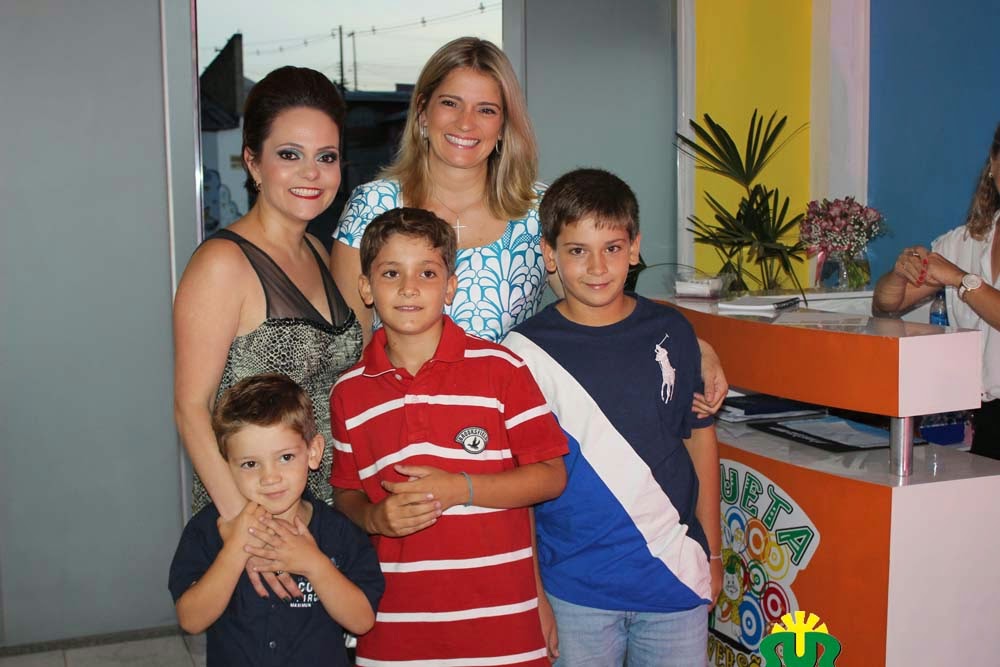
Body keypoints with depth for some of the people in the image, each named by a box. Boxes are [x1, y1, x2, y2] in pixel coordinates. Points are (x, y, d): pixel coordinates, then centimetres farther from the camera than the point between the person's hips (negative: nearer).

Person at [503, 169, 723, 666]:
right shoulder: (524, 352, -8)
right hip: (576, 589, -2)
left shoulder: (671, 333, 0)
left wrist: (713, 553, 11)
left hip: (677, 574, 2)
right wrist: (531, 594, -5)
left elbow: (699, 439, 9)